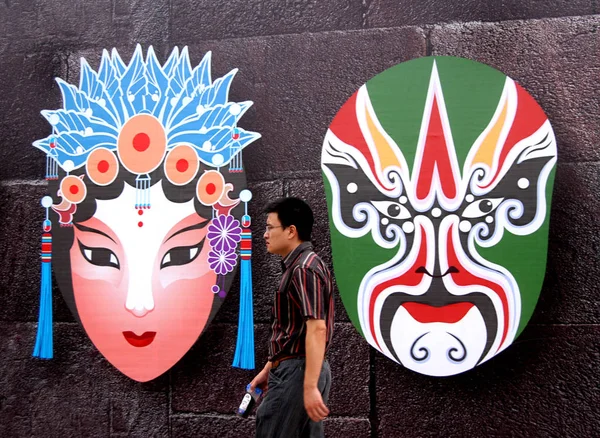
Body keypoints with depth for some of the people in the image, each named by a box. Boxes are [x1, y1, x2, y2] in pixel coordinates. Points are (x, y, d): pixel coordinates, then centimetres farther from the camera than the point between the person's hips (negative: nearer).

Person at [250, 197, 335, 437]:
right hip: (293, 369, 10)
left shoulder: (304, 269, -17)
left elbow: (317, 329, -25)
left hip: (298, 372, -10)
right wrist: (269, 369, 24)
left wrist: (310, 386, -28)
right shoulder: (299, 266, 16)